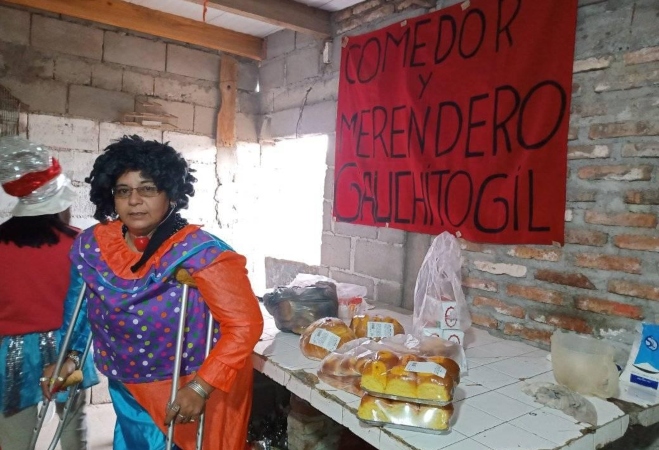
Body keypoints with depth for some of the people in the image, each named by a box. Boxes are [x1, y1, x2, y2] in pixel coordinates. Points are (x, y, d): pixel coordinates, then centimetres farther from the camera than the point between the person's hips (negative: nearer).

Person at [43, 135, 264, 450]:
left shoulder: (199, 253, -27)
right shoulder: (93, 245, -9)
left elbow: (245, 323, -27)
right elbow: (85, 308, 9)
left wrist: (201, 387, -28)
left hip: (186, 390, -5)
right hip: (126, 385, 5)